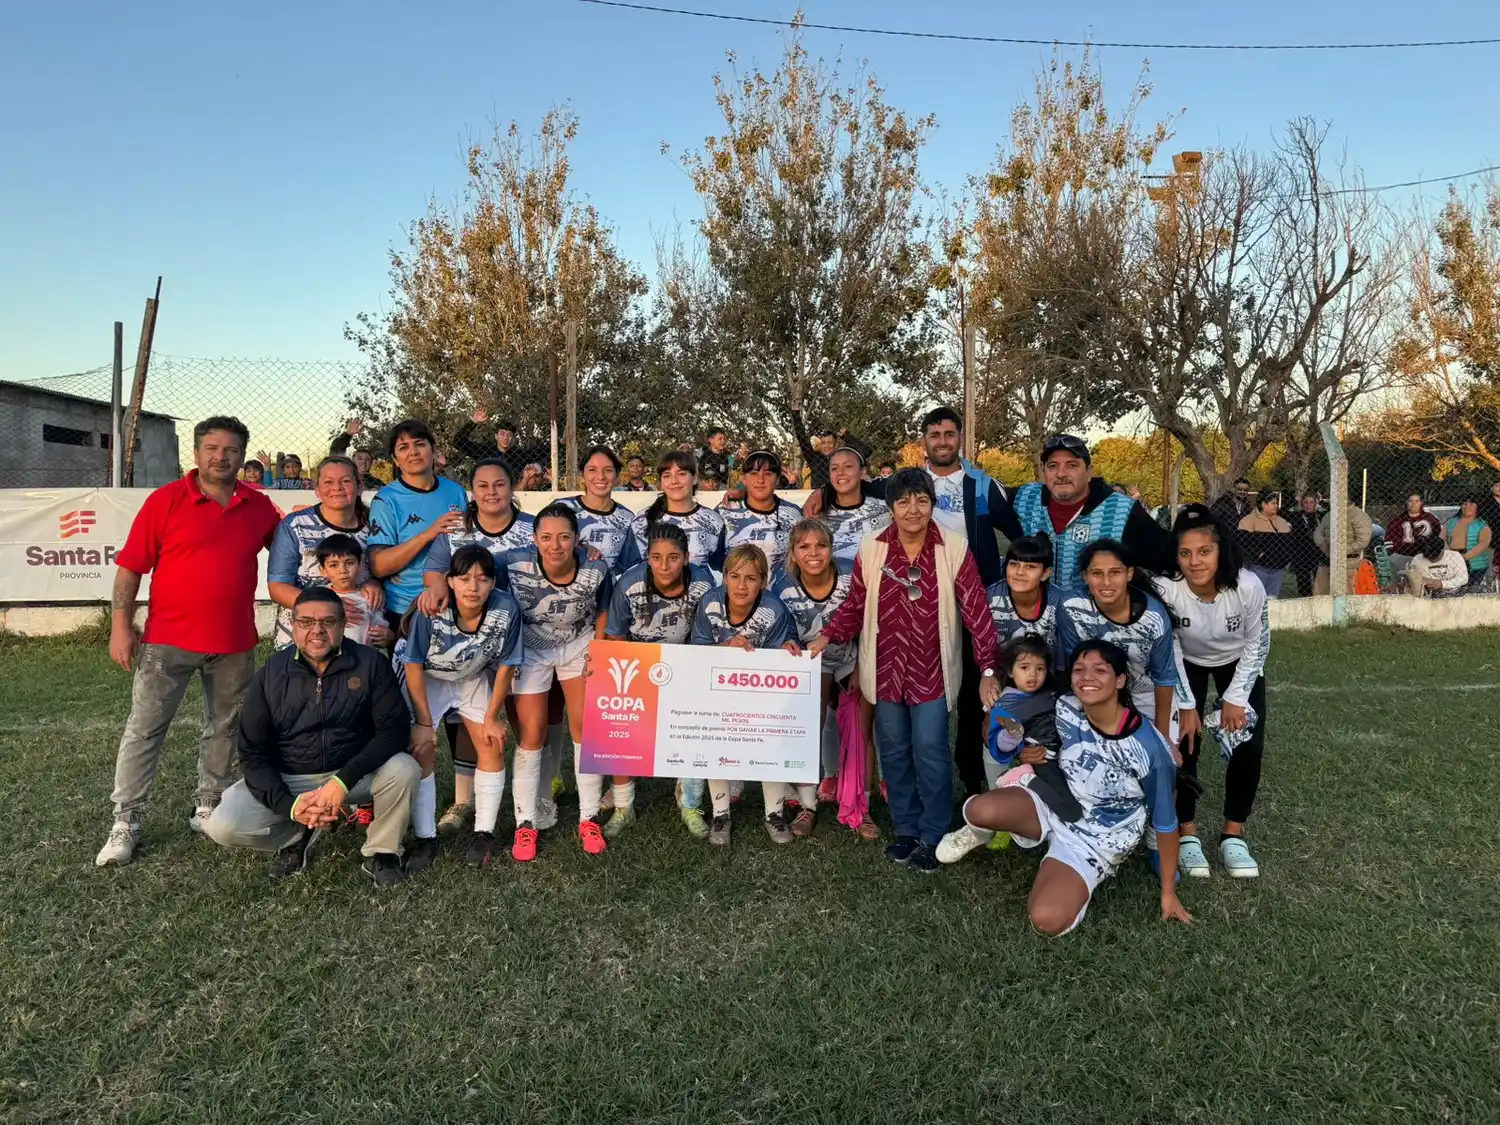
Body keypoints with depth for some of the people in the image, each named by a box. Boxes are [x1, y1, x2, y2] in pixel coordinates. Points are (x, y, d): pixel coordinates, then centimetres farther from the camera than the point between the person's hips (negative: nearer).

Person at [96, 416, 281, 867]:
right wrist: (121, 626, -9)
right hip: (168, 639, -3)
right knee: (144, 728, 1)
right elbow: (130, 567, -4)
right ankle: (125, 823, 9)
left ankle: (207, 808, 27)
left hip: (235, 643, 3)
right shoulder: (165, 501, -5)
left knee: (224, 728, 12)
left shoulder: (259, 506, 5)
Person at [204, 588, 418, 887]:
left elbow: (394, 730, -17)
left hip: (354, 773, -1)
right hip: (285, 779, 1)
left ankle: (381, 853, -3)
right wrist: (289, 804, -22)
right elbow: (253, 752, -7)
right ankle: (299, 835, 9)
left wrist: (343, 781, -28)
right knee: (221, 827, -20)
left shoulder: (370, 663, -12)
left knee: (404, 769, -30)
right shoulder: (271, 673, -7)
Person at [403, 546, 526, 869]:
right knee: (422, 750, -9)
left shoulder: (506, 609, -30)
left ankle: (484, 833, 8)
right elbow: (414, 665, -20)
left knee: (492, 747, -4)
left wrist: (492, 718, -8)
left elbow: (505, 666, -15)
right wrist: (424, 721, -14)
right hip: (427, 680, -2)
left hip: (475, 680, 2)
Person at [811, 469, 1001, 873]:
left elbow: (975, 610, -9)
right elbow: (855, 605, 6)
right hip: (886, 666, 3)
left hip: (932, 669, -2)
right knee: (894, 749, 12)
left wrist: (987, 669, -14)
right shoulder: (872, 549, -2)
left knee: (930, 749, 0)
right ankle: (905, 829, 29)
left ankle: (933, 836, 18)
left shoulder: (955, 549, -8)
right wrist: (827, 637, -9)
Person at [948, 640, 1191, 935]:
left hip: (1097, 840, -3)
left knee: (1047, 920, -27)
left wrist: (1168, 893, -3)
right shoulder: (1065, 711, -12)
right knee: (978, 810, -29)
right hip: (1054, 803, 3)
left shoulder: (1150, 748, -23)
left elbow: (1165, 822, -10)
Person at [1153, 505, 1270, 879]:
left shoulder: (1248, 586, -33)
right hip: (1187, 664, -1)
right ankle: (1187, 834, 4)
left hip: (1238, 663, 1)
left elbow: (1257, 644, -14)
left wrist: (1236, 698, -13)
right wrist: (1185, 705, -15)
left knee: (1249, 746, -10)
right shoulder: (1165, 588, -34)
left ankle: (1233, 835, 6)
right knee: (1183, 743, -12)